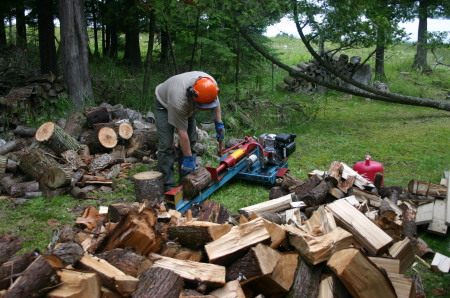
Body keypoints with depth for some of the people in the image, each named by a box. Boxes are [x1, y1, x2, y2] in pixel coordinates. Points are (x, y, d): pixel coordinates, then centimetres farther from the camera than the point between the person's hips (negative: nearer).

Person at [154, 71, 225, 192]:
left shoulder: (211, 84, -29)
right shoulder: (179, 101, -44)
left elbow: (216, 100, -3)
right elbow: (182, 133, -35)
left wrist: (219, 123, -7)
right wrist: (188, 159, -28)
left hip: (187, 106, 6)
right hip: (164, 105, -6)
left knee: (190, 141, 1)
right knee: (166, 145, -14)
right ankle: (168, 185, -10)